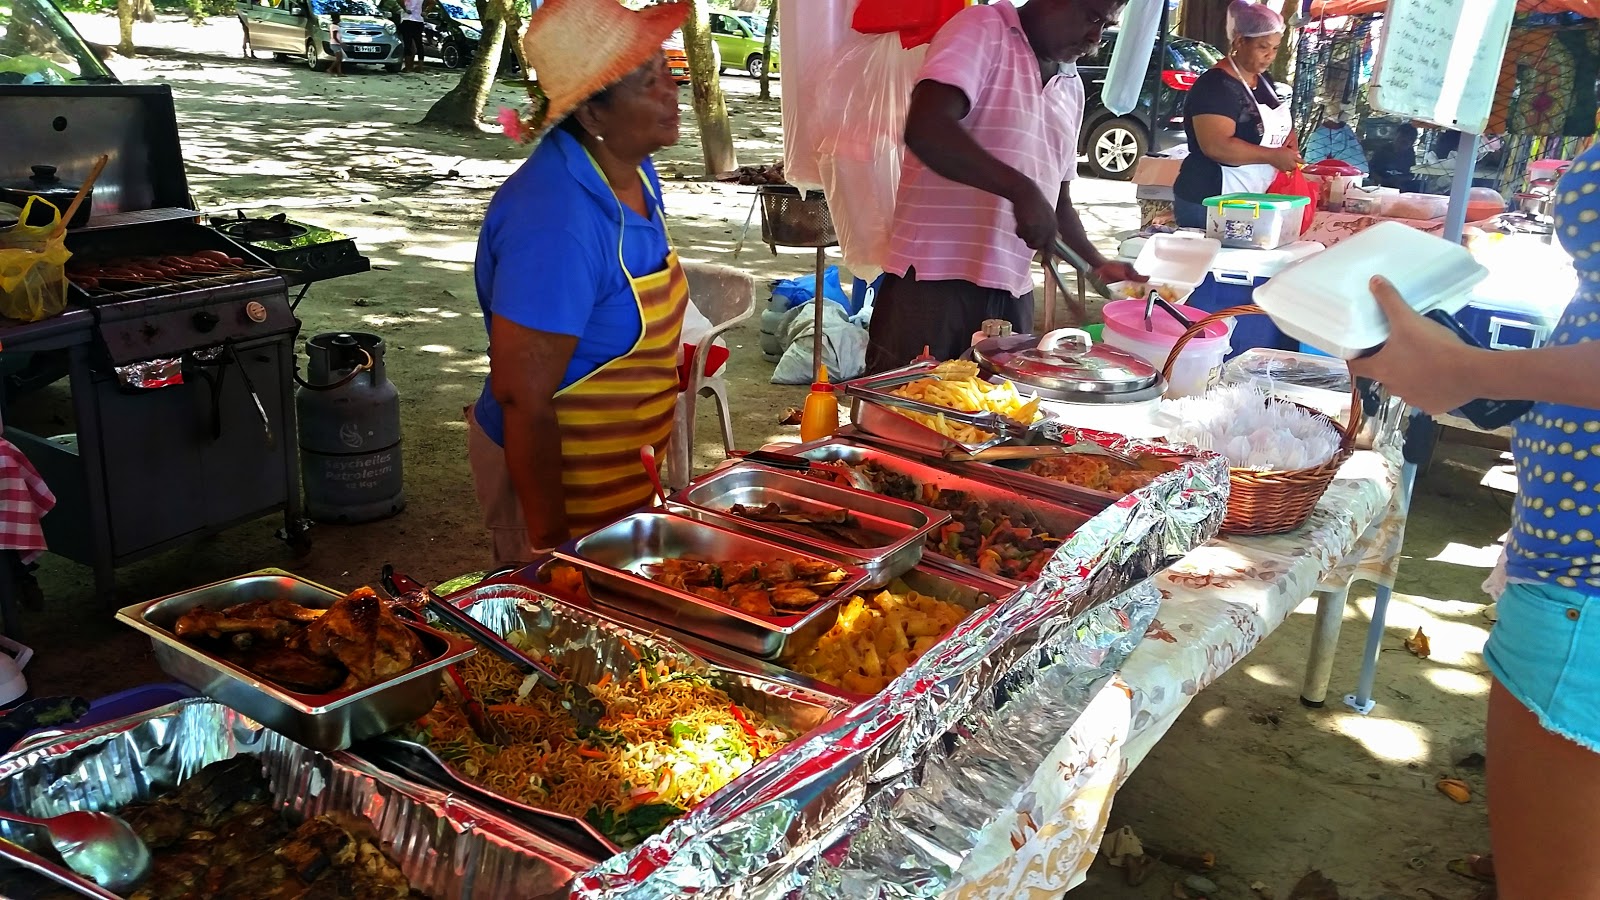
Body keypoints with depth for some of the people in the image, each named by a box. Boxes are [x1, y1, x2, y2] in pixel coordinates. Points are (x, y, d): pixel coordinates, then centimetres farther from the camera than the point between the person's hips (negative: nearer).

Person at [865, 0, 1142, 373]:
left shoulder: (1071, 86, 19)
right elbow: (925, 130, -21)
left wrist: (1098, 265, 12)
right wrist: (1021, 189, -25)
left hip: (1012, 292, 7)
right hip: (933, 281, -7)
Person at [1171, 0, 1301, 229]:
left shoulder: (1264, 81, 14)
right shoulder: (1215, 85, -15)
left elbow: (1273, 126, 29)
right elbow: (1216, 146, -27)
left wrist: (1288, 140, 5)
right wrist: (1273, 156, -22)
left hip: (1251, 203, 9)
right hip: (1208, 203, -9)